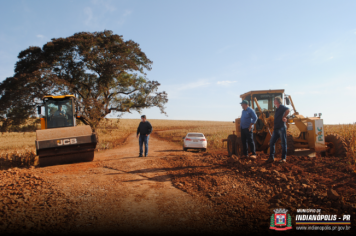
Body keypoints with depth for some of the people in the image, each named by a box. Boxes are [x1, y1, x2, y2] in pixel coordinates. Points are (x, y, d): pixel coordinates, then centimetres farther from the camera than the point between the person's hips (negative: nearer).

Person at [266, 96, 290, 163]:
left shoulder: (282, 107, -8)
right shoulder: (277, 109, 19)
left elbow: (288, 110, -29)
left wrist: (284, 117, -20)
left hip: (281, 128, -9)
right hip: (276, 128, 9)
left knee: (283, 143, -1)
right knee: (271, 142, 6)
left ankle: (284, 158, 5)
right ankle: (271, 157, 10)